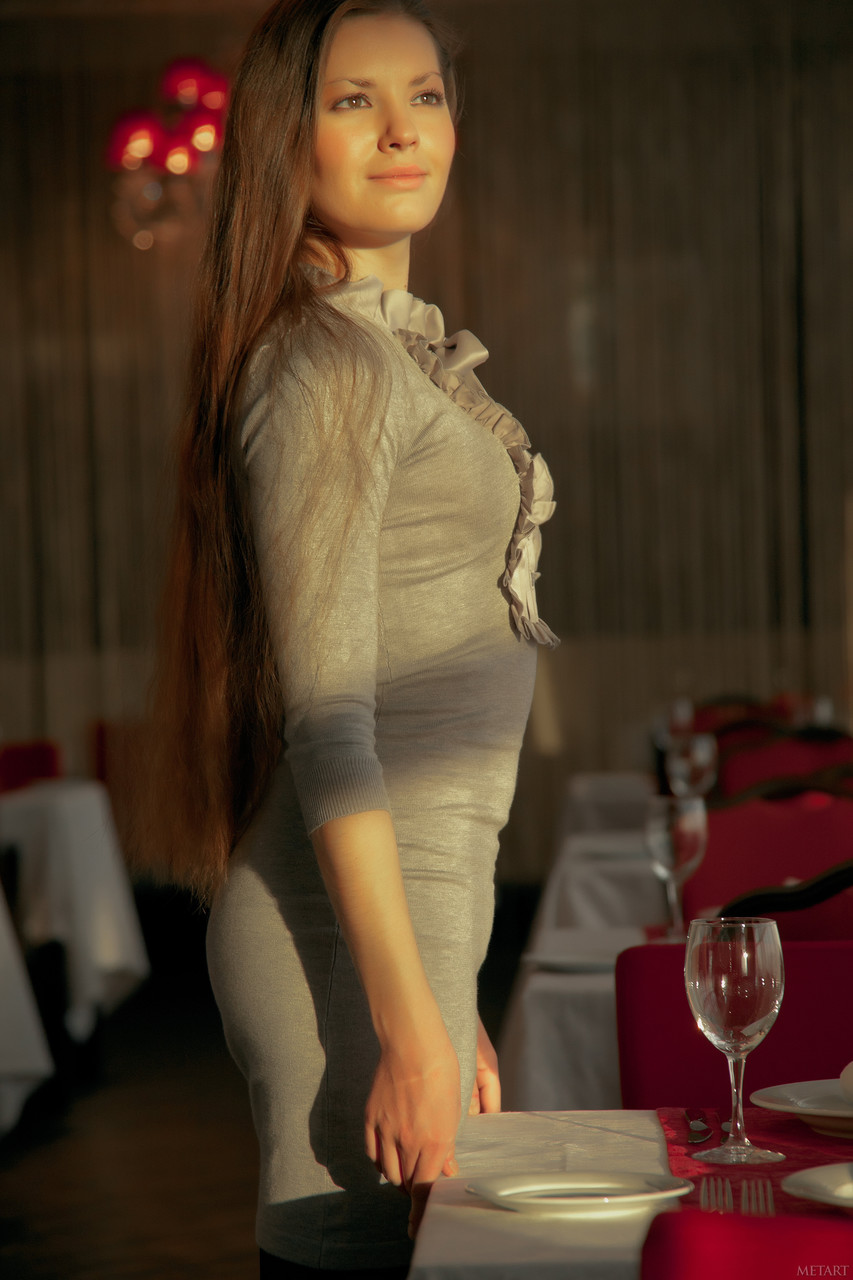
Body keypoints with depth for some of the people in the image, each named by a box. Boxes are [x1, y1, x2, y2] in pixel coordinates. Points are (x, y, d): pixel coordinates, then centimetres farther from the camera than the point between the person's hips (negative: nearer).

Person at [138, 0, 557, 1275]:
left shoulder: (411, 348, 16)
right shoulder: (325, 362, -13)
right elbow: (326, 724, -18)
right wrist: (409, 1022, -20)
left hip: (416, 908, 9)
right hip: (352, 926, -9)